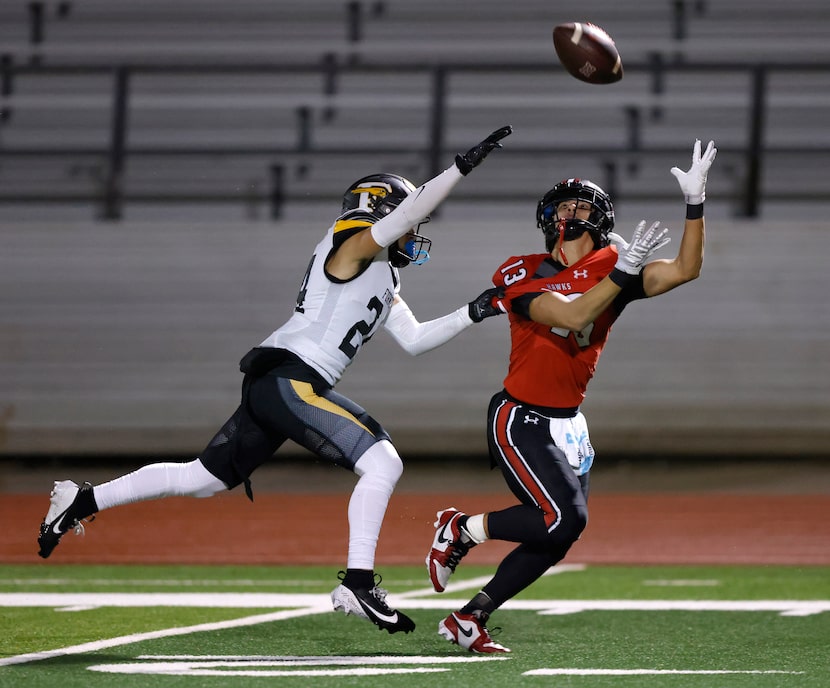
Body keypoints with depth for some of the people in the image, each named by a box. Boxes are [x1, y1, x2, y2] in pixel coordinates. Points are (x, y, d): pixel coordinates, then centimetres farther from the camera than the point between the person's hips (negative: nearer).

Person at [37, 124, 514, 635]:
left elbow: (414, 340, 26)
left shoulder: (385, 283, 24)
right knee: (383, 462, -16)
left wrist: (472, 315, 19)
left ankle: (82, 501, 21)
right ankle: (358, 583, -18)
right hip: (290, 378, -10)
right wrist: (463, 166, -19)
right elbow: (409, 211, -19)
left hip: (273, 386, 10)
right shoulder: (354, 246, -3)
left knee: (205, 479, 15)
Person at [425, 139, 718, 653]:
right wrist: (624, 272, -31)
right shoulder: (523, 276, -9)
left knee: (556, 540, 3)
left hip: (569, 426, 6)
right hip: (520, 420, -6)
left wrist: (695, 201, -17)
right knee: (565, 518, -20)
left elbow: (685, 269, -8)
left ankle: (470, 619, 14)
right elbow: (572, 316, -26)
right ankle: (463, 529, 3)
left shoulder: (611, 268, 2)